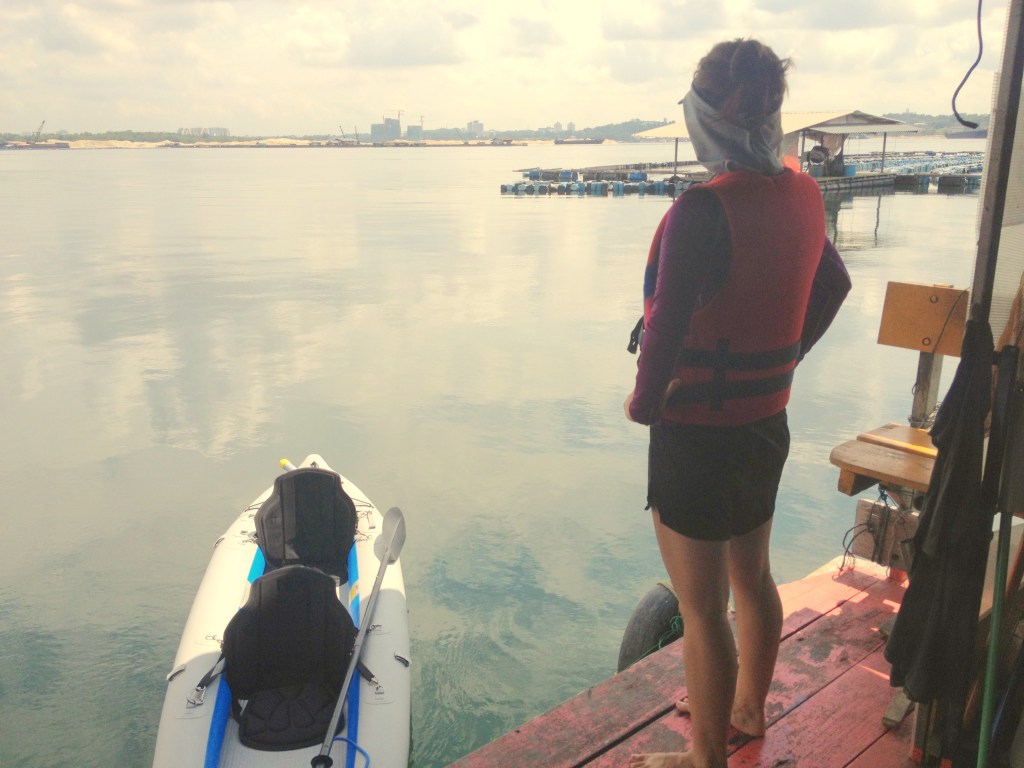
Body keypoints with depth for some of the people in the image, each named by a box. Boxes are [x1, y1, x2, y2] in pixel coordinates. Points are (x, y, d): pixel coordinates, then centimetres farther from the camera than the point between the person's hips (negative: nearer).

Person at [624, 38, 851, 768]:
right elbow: (834, 285, 16)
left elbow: (666, 326, -28)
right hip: (768, 424, 8)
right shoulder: (802, 195, 2)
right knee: (753, 578, 24)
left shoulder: (704, 209, -24)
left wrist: (643, 401, -10)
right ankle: (747, 709, 46)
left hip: (699, 435, -8)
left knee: (703, 610, 7)